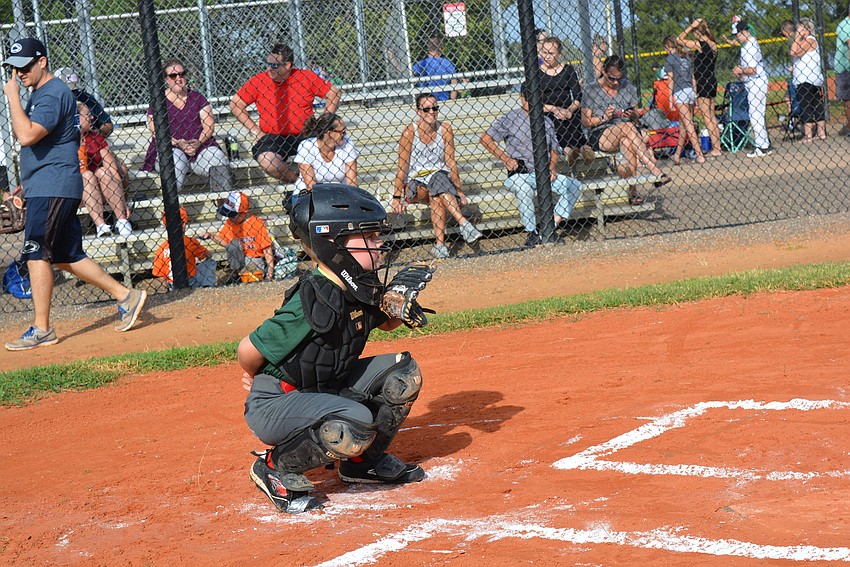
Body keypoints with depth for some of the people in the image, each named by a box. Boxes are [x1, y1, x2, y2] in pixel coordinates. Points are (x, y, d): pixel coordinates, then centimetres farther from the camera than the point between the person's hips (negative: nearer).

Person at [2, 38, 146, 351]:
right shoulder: (38, 93, 19)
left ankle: (41, 330, -7)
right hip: (45, 188, 10)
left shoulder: (53, 94, -14)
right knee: (66, 257, 11)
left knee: (37, 254, -10)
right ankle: (126, 296, 15)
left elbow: (27, 135, -27)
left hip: (53, 187, -10)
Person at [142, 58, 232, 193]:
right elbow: (157, 132, -2)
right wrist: (178, 144, -19)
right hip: (170, 148, -2)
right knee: (175, 158, -36)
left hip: (200, 146, 2)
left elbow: (209, 125, 7)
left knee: (217, 156, -28)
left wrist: (198, 142, -14)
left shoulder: (197, 98, 15)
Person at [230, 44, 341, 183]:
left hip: (305, 135, 0)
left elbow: (334, 93, 8)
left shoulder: (306, 77, -1)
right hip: (272, 137, 0)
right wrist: (255, 130, -2)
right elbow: (235, 105, 5)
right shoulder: (258, 81, -2)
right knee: (267, 162, -31)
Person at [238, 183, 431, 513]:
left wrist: (396, 303, -5)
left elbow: (384, 323, 19)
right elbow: (248, 350, -21)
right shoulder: (312, 304, -29)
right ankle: (275, 468, -8)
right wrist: (259, 381, 3)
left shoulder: (361, 286, -4)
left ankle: (363, 461, 17)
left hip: (324, 388, 9)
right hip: (272, 405, -8)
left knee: (403, 373, 0)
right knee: (355, 422, -33)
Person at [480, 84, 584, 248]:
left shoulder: (546, 121, 16)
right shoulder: (510, 119, 0)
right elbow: (486, 139, -3)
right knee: (524, 187, -39)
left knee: (575, 185, -13)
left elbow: (554, 149, 22)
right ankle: (533, 232, -29)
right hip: (519, 174, -5)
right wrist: (506, 159, -9)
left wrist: (553, 166, 1)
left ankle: (553, 224, -14)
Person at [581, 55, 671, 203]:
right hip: (599, 136, -3)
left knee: (627, 142, -36)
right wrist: (603, 118, -18)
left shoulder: (628, 87, 11)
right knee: (627, 126, -34)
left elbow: (636, 116, 15)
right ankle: (656, 171, -41)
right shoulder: (591, 91, 1)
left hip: (626, 135, 3)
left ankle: (632, 190, -40)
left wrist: (633, 114, -9)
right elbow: (586, 121, -1)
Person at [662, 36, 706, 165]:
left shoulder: (669, 59, 0)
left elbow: (671, 79, -5)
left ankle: (699, 154, -15)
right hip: (690, 91, 6)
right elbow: (693, 78, 17)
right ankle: (677, 154, 15)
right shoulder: (686, 58, 18)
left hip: (679, 92, -6)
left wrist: (670, 97, -3)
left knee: (688, 124, -8)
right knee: (683, 125, 10)